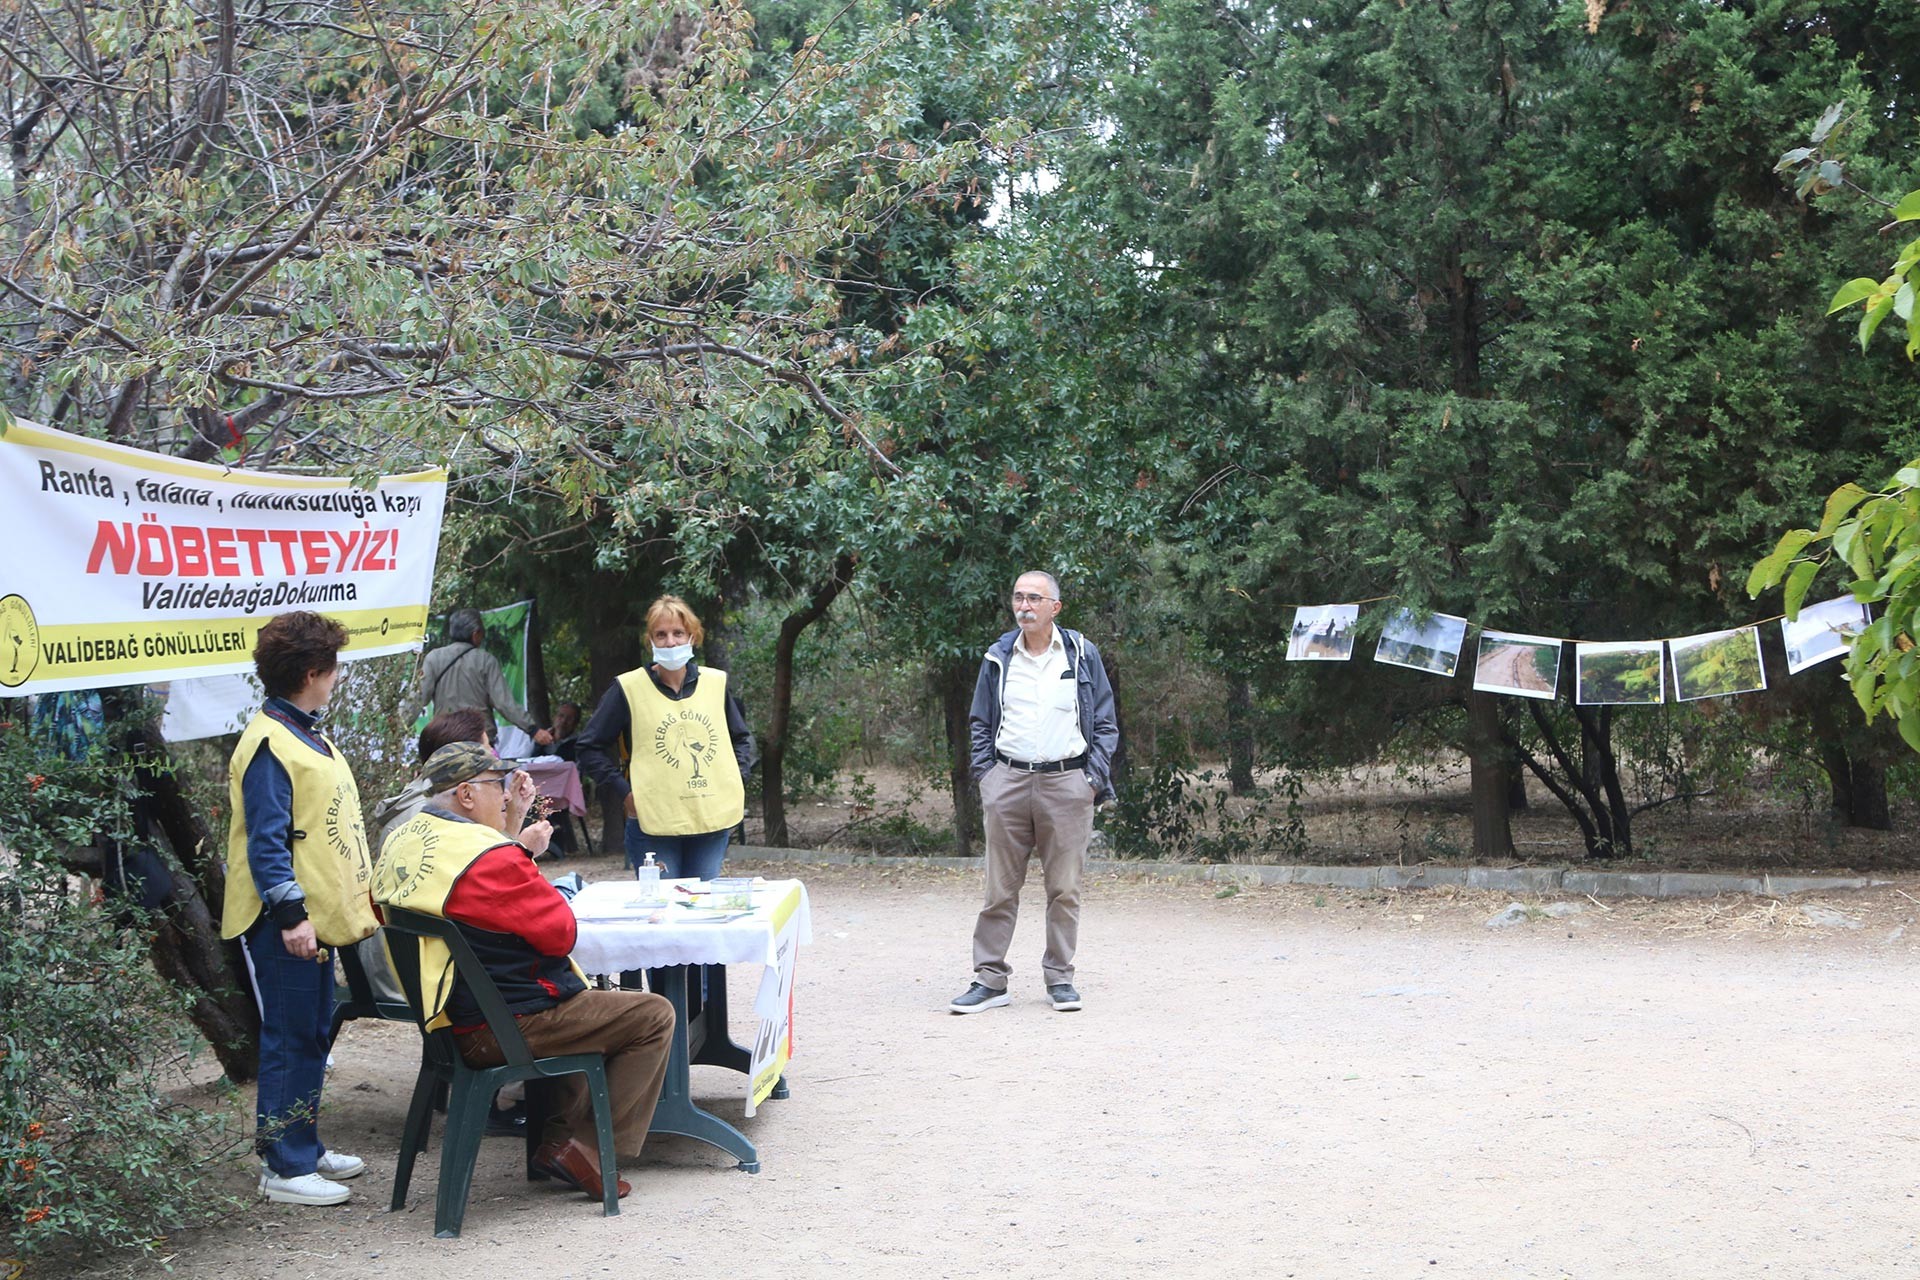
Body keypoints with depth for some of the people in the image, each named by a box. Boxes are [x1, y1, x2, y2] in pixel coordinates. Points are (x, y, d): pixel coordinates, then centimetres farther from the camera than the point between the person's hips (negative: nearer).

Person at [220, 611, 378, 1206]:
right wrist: (290, 914, -25)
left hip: (318, 914, 10)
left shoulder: (311, 737, 15)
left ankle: (304, 1148, 26)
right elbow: (266, 840, -21)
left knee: (312, 1037, 16)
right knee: (290, 1039, -5)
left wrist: (363, 891, 24)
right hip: (287, 924, -10)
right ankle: (284, 1168, 1)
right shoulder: (270, 744, -16)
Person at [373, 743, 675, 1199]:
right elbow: (561, 932, -17)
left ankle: (563, 1130, 23)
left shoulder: (400, 842, 6)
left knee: (589, 1001, 31)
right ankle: (585, 1146, -1)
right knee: (654, 1017, -3)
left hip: (449, 1017, 10)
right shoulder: (489, 857, -23)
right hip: (504, 1029, -10)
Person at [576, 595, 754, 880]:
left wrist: (735, 783, 8)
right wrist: (626, 791, -6)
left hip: (713, 823, 3)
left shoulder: (715, 683, 8)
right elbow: (590, 748, 2)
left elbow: (742, 738, 22)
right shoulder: (629, 688, -3)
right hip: (654, 825, -3)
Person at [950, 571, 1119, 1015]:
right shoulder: (999, 658, 9)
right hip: (1008, 783, 1)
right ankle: (990, 979, 7)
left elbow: (1105, 723, 8)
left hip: (1066, 783, -1)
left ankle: (1060, 978, 12)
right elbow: (980, 723, 16)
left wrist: (1094, 779, -1)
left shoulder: (1082, 655, 5)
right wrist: (986, 775, 4)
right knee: (1000, 888, 1)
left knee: (1064, 888, 2)